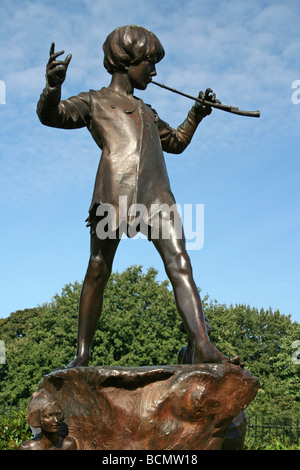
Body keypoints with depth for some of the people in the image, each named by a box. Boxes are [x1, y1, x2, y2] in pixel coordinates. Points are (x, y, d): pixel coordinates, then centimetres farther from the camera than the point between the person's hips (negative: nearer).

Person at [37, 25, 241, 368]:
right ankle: (82, 353, 11)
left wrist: (196, 115, 34)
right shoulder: (94, 102, 19)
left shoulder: (146, 112, 36)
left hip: (157, 195, 4)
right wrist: (53, 85, -20)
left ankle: (203, 347, -22)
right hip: (114, 192, -4)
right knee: (98, 271, 0)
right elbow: (51, 115, 1)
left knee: (180, 266, -14)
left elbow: (176, 143, 48)